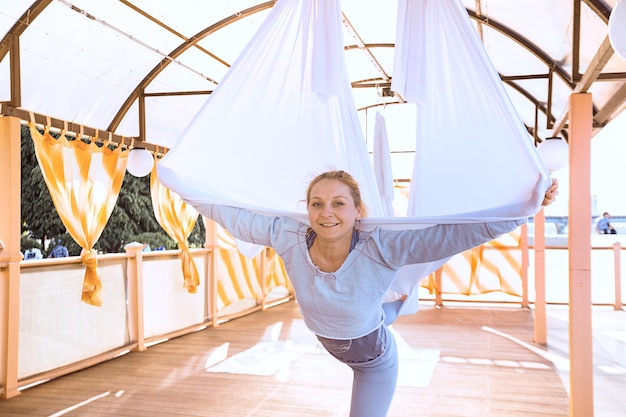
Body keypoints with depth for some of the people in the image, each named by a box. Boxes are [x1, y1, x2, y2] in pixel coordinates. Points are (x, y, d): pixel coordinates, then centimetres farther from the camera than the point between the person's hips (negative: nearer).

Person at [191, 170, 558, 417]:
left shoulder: (381, 248, -38)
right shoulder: (288, 237, -30)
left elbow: (463, 231, -41)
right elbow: (236, 215, -19)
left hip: (376, 361, -4)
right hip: (330, 345, 5)